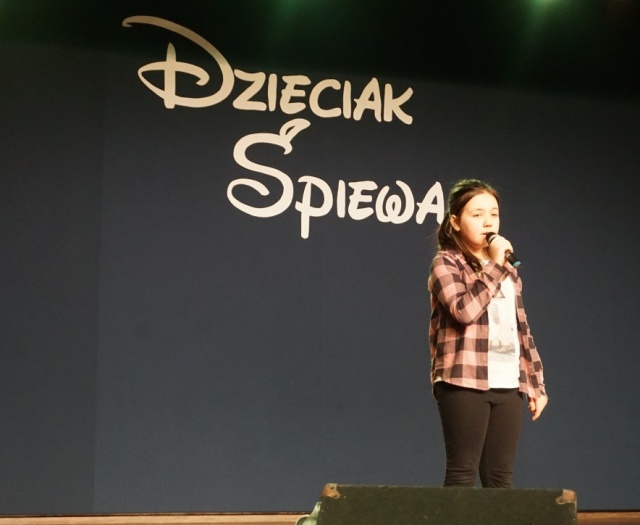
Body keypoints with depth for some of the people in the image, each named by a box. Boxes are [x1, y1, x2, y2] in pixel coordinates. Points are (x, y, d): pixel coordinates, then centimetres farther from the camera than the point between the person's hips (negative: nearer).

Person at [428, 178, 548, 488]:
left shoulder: (508, 270, 19)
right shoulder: (446, 263, -1)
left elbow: (521, 329, 19)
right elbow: (464, 310, -18)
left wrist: (536, 382, 15)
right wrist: (494, 265, -12)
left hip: (508, 384, 6)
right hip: (465, 383, -6)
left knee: (500, 476, 4)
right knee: (463, 473, -7)